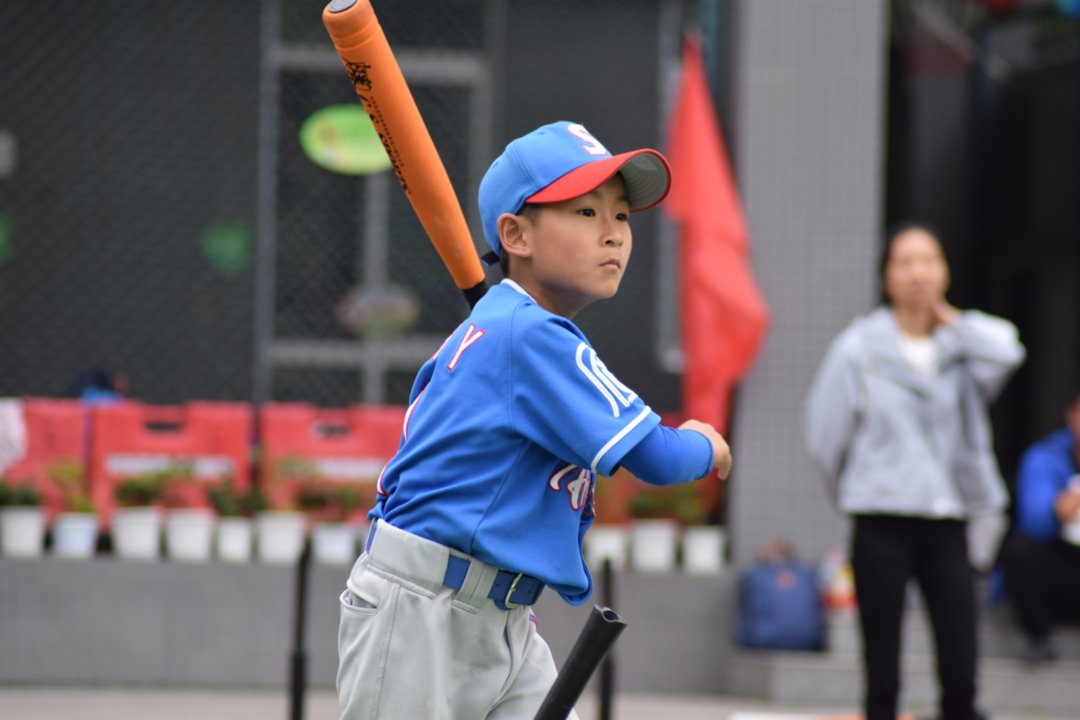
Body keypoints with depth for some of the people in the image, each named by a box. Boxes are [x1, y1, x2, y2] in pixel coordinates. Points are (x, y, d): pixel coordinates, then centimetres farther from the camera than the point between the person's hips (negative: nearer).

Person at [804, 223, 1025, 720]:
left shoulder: (959, 347, 5)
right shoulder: (859, 347, -2)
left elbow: (1005, 353, -18)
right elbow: (825, 437, 4)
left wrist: (947, 318, -4)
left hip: (947, 525, 2)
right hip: (883, 526, -2)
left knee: (960, 673, -4)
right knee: (882, 673, 1)